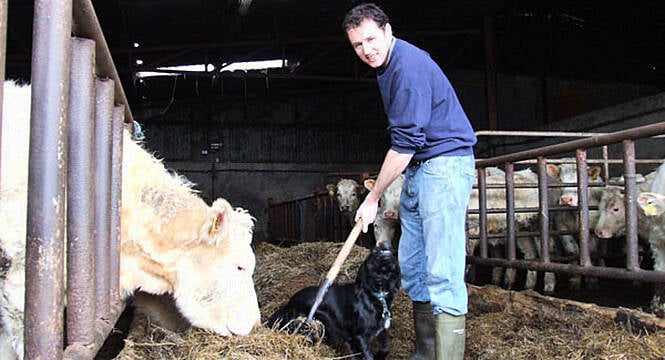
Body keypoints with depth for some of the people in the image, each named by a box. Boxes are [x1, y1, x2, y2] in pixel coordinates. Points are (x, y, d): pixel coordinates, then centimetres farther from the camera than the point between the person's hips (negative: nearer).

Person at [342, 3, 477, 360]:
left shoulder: (408, 66, -17)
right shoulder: (389, 65, 14)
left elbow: (404, 143, -20)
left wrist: (373, 198, -13)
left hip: (445, 163, -10)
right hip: (418, 169, 10)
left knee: (442, 273, -14)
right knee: (412, 266, 11)